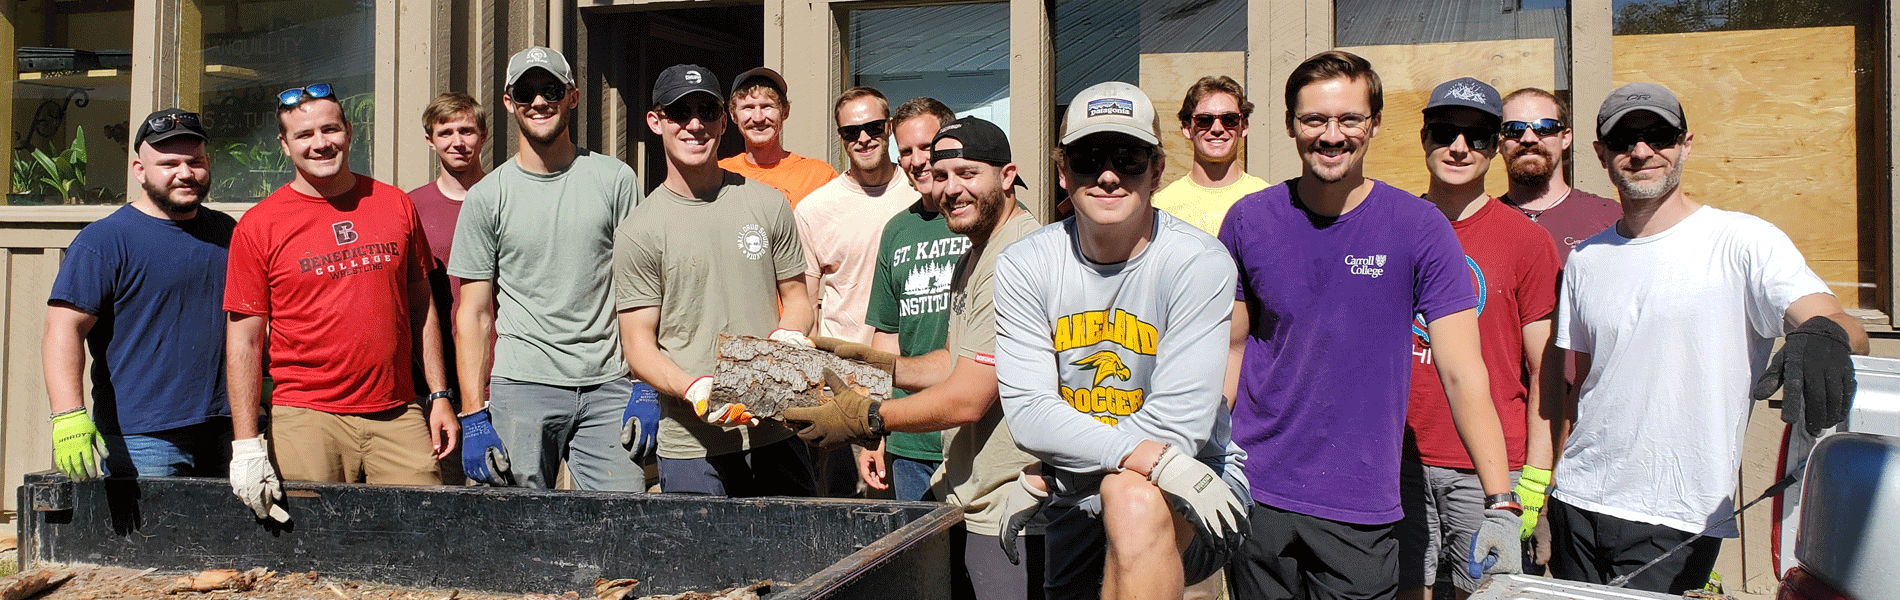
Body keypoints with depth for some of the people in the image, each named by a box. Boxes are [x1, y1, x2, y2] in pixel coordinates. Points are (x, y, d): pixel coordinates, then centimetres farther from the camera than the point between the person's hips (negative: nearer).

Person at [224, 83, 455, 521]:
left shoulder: (396, 205, 9)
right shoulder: (257, 226, 1)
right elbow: (244, 341, 0)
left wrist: (439, 395, 11)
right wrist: (247, 445, -6)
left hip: (399, 416, 2)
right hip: (307, 419, -2)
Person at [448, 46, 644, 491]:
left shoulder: (615, 180, 6)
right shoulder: (486, 197, 6)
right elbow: (472, 313, 6)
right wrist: (474, 417, -2)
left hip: (608, 387, 0)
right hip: (521, 387, 0)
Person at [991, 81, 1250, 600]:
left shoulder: (1199, 262, -15)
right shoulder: (1023, 266, -4)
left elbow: (1177, 424, -21)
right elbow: (1027, 410, -14)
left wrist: (1045, 479, -17)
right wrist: (1147, 456, -27)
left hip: (1194, 490, -4)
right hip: (1076, 515, 4)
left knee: (1133, 498, -34)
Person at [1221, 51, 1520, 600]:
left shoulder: (1418, 228, -7)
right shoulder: (1249, 220, 0)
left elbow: (1463, 372, -10)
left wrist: (1500, 507, -17)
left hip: (1361, 510, -2)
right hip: (1255, 494, 2)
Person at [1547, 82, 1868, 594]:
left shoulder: (1744, 243, -5)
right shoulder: (1586, 259, 10)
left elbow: (1848, 331, -16)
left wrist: (1824, 334, -39)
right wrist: (1538, 486, 10)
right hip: (1577, 502, 4)